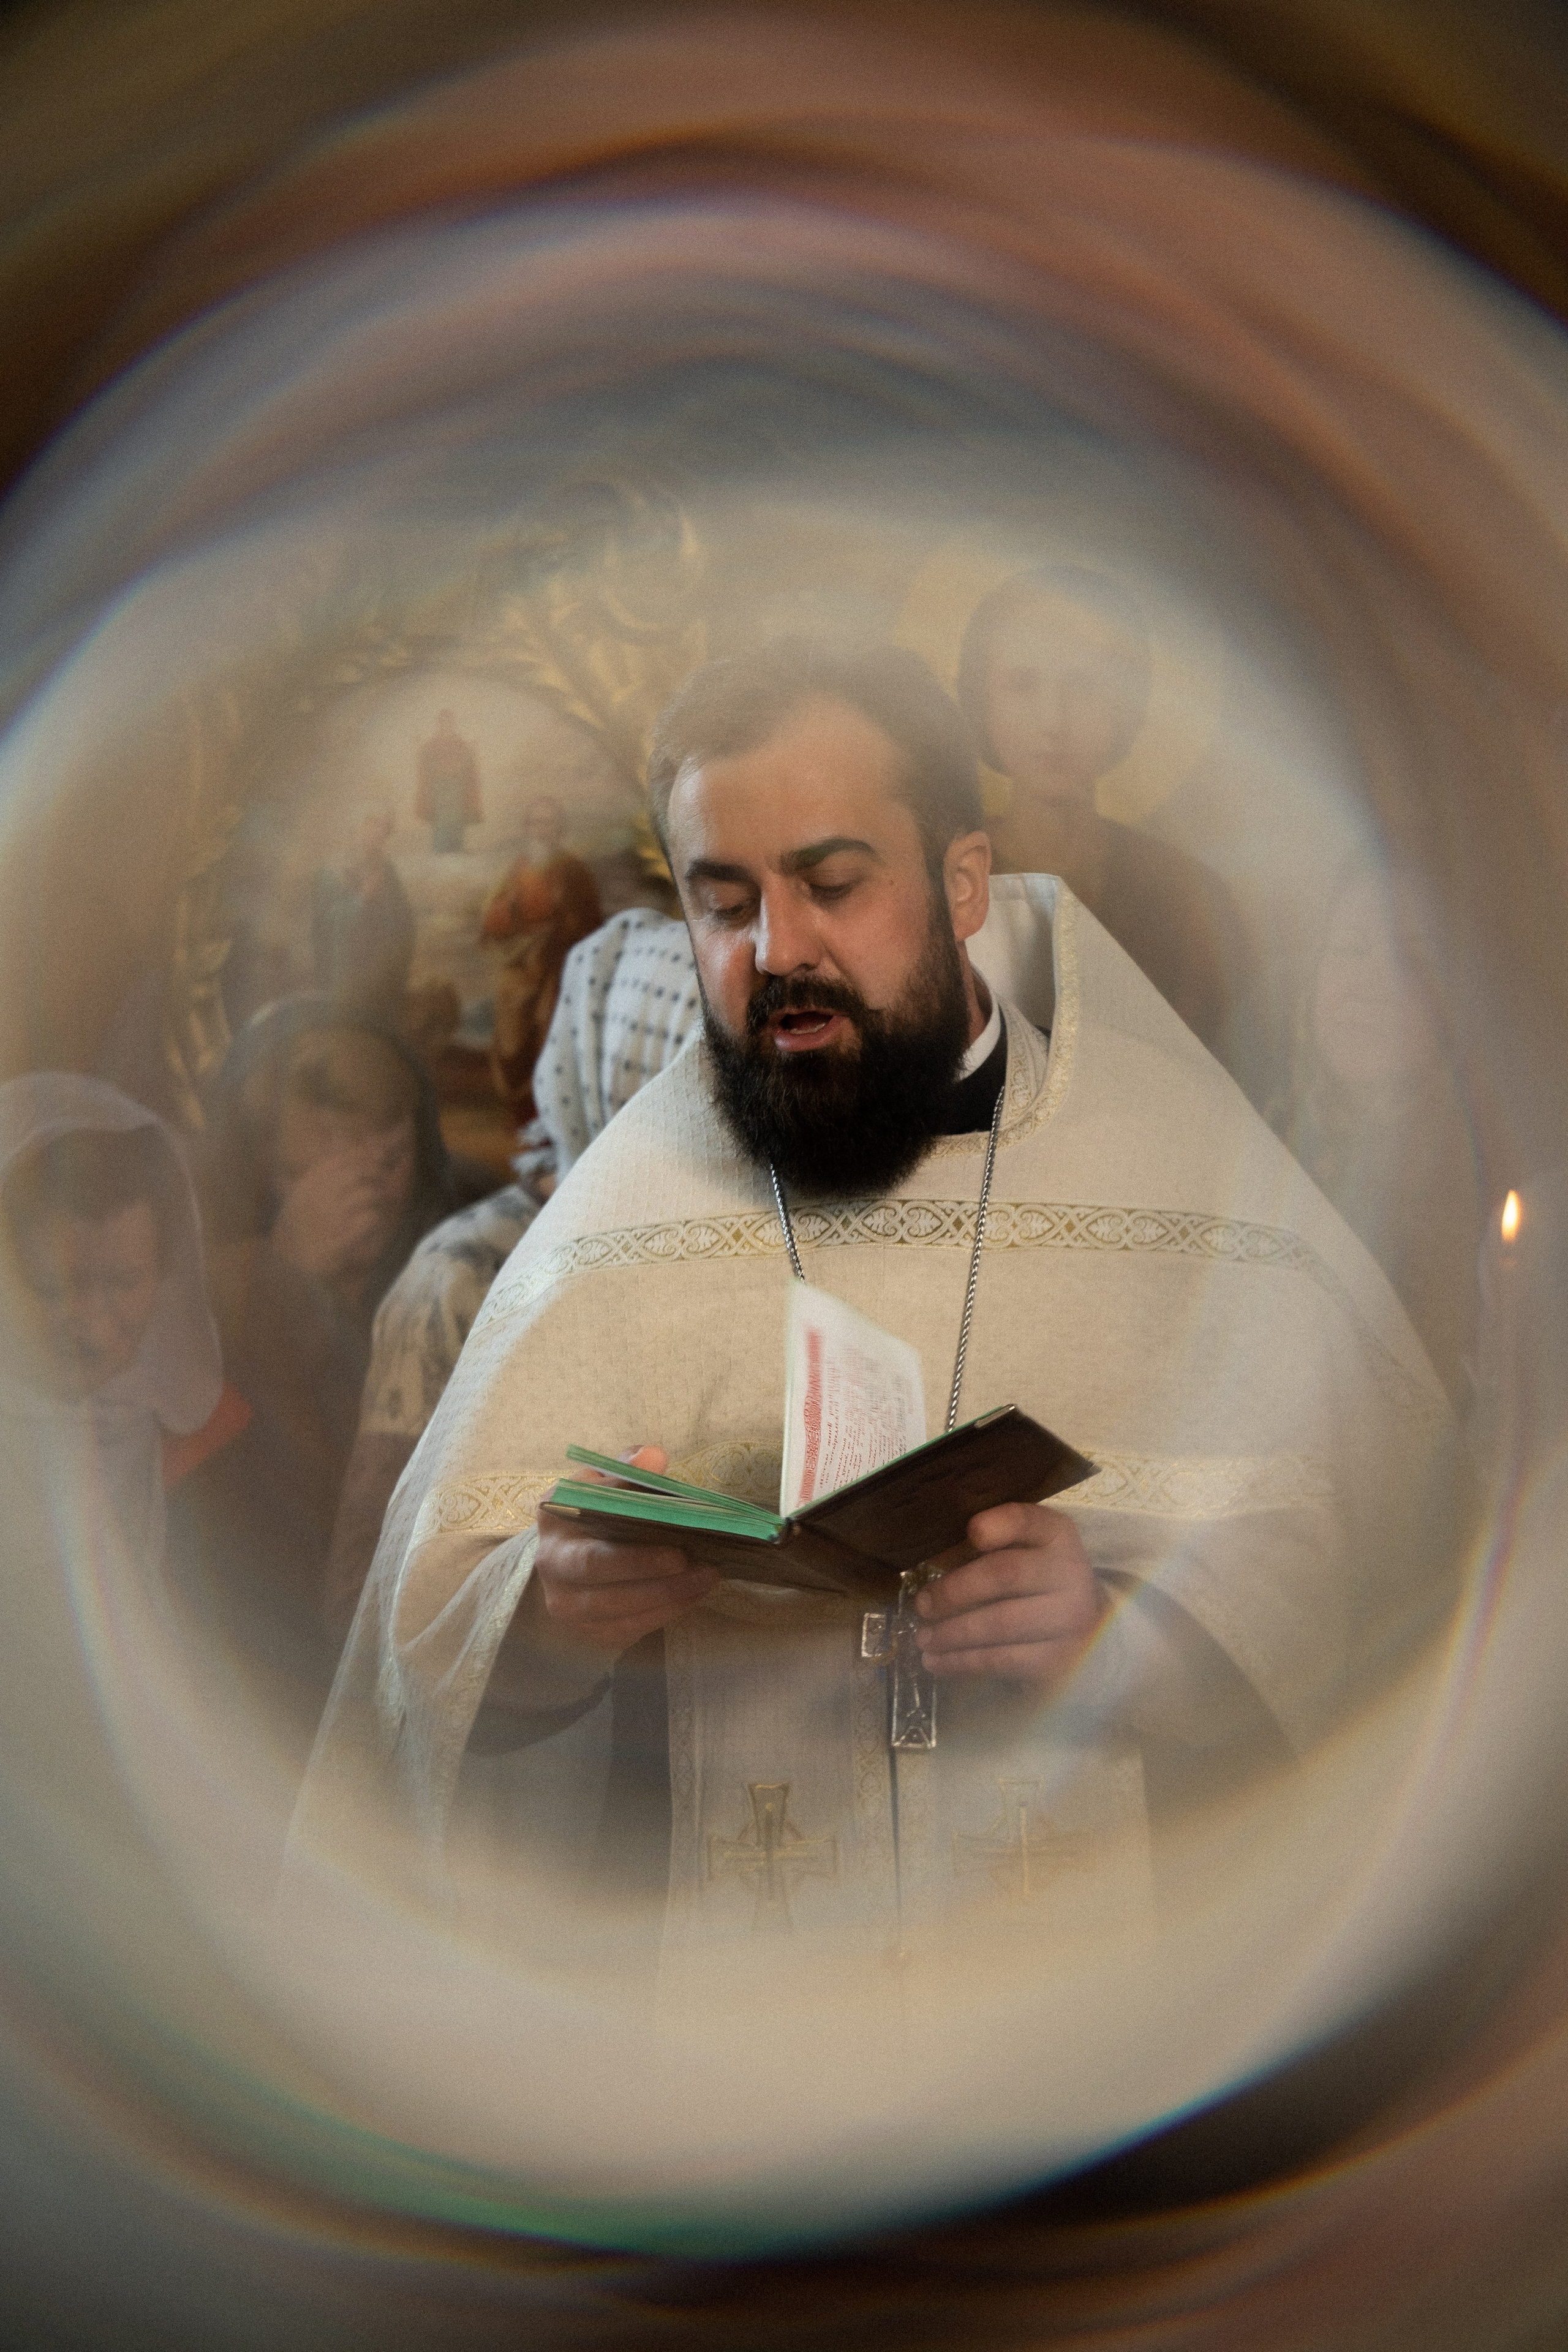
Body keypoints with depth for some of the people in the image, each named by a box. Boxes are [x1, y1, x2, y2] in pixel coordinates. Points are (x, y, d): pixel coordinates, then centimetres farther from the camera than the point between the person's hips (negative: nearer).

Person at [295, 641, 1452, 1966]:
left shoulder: (1191, 1156, 5)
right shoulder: (625, 1197, 8)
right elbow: (433, 1630, 6)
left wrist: (1116, 1632, -18)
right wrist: (551, 1612, -16)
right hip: (715, 1957, 4)